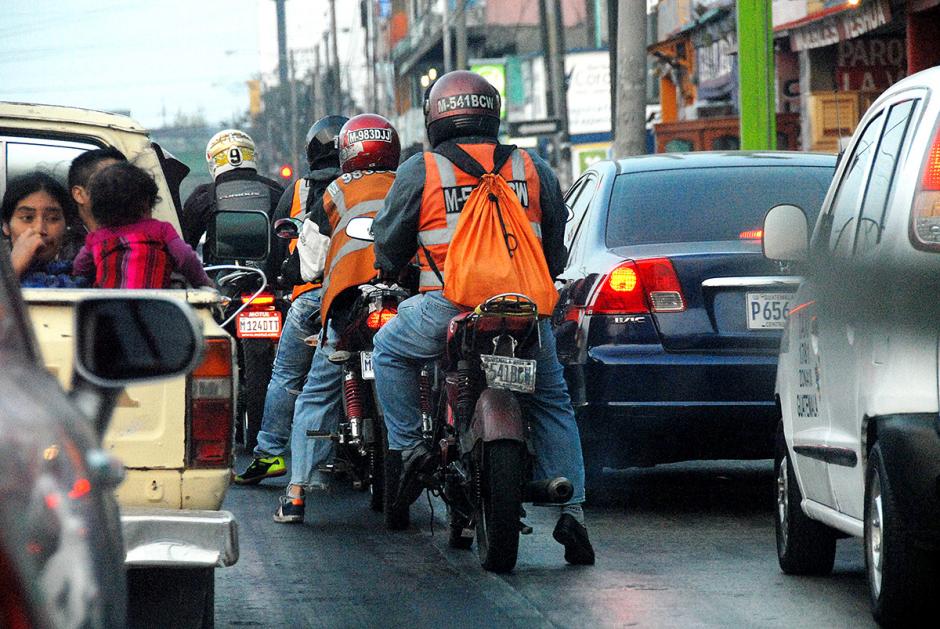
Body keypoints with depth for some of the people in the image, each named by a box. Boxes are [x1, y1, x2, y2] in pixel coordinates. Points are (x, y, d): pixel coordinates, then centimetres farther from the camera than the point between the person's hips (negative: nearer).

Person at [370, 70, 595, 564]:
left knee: (390, 350, 25)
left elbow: (388, 246, 12)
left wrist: (389, 274, 34)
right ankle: (572, 512, 5)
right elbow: (556, 249, 19)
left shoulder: (419, 172, 4)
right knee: (552, 405, 16)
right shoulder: (533, 169, 11)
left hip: (448, 307, -2)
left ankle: (407, 446, 13)